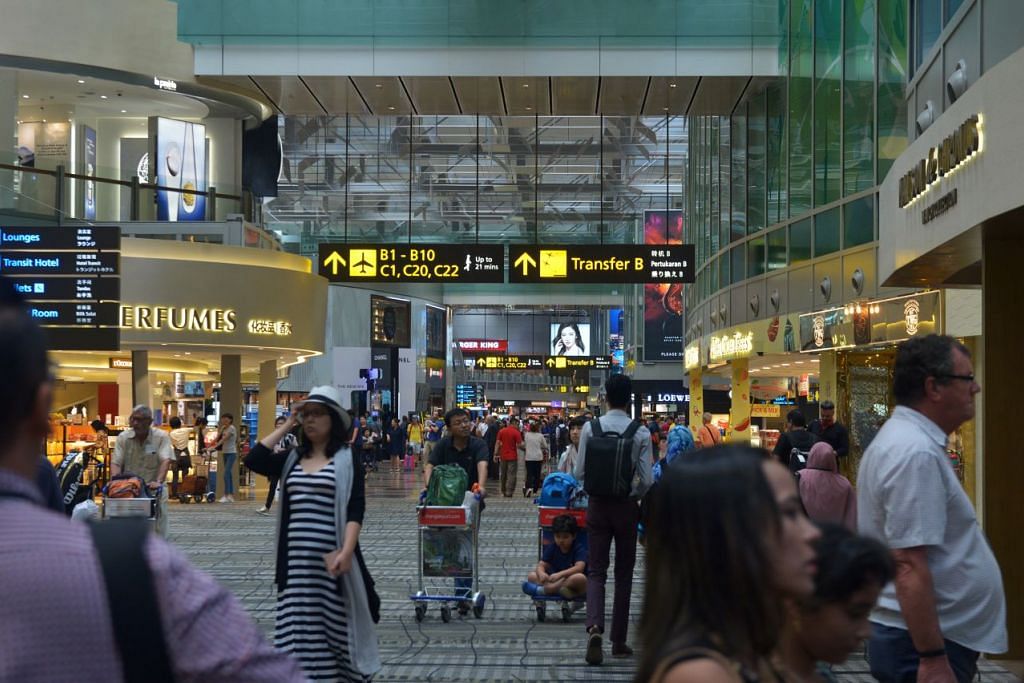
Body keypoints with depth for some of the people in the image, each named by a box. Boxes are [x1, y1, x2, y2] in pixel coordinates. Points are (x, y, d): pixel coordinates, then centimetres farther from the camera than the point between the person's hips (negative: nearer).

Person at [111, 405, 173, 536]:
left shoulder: (161, 437, -5)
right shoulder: (123, 437, 3)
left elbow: (166, 461, -17)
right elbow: (116, 463, -4)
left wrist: (158, 482, -32)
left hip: (153, 490, -2)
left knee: (157, 532, -1)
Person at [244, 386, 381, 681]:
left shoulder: (346, 459, -2)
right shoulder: (292, 458, 11)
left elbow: (355, 509, -10)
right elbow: (253, 461, -4)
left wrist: (346, 552, -22)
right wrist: (287, 425, 1)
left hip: (331, 558, -4)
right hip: (296, 559, 4)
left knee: (337, 625, 5)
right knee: (299, 628, 6)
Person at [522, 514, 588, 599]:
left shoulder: (579, 549, -9)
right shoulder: (552, 548, 5)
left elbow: (579, 567, -25)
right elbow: (541, 565, -2)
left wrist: (560, 574, -41)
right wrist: (541, 573, -29)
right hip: (556, 581, 4)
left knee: (580, 578, -39)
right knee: (531, 576, -13)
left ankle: (542, 589, -35)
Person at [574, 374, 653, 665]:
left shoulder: (590, 428, -8)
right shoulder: (641, 433, -10)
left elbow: (579, 473, -5)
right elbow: (647, 480, -8)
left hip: (598, 505, 0)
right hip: (627, 507, 0)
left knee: (597, 570, 6)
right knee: (624, 573, 12)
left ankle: (595, 626, -19)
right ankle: (619, 641, 16)